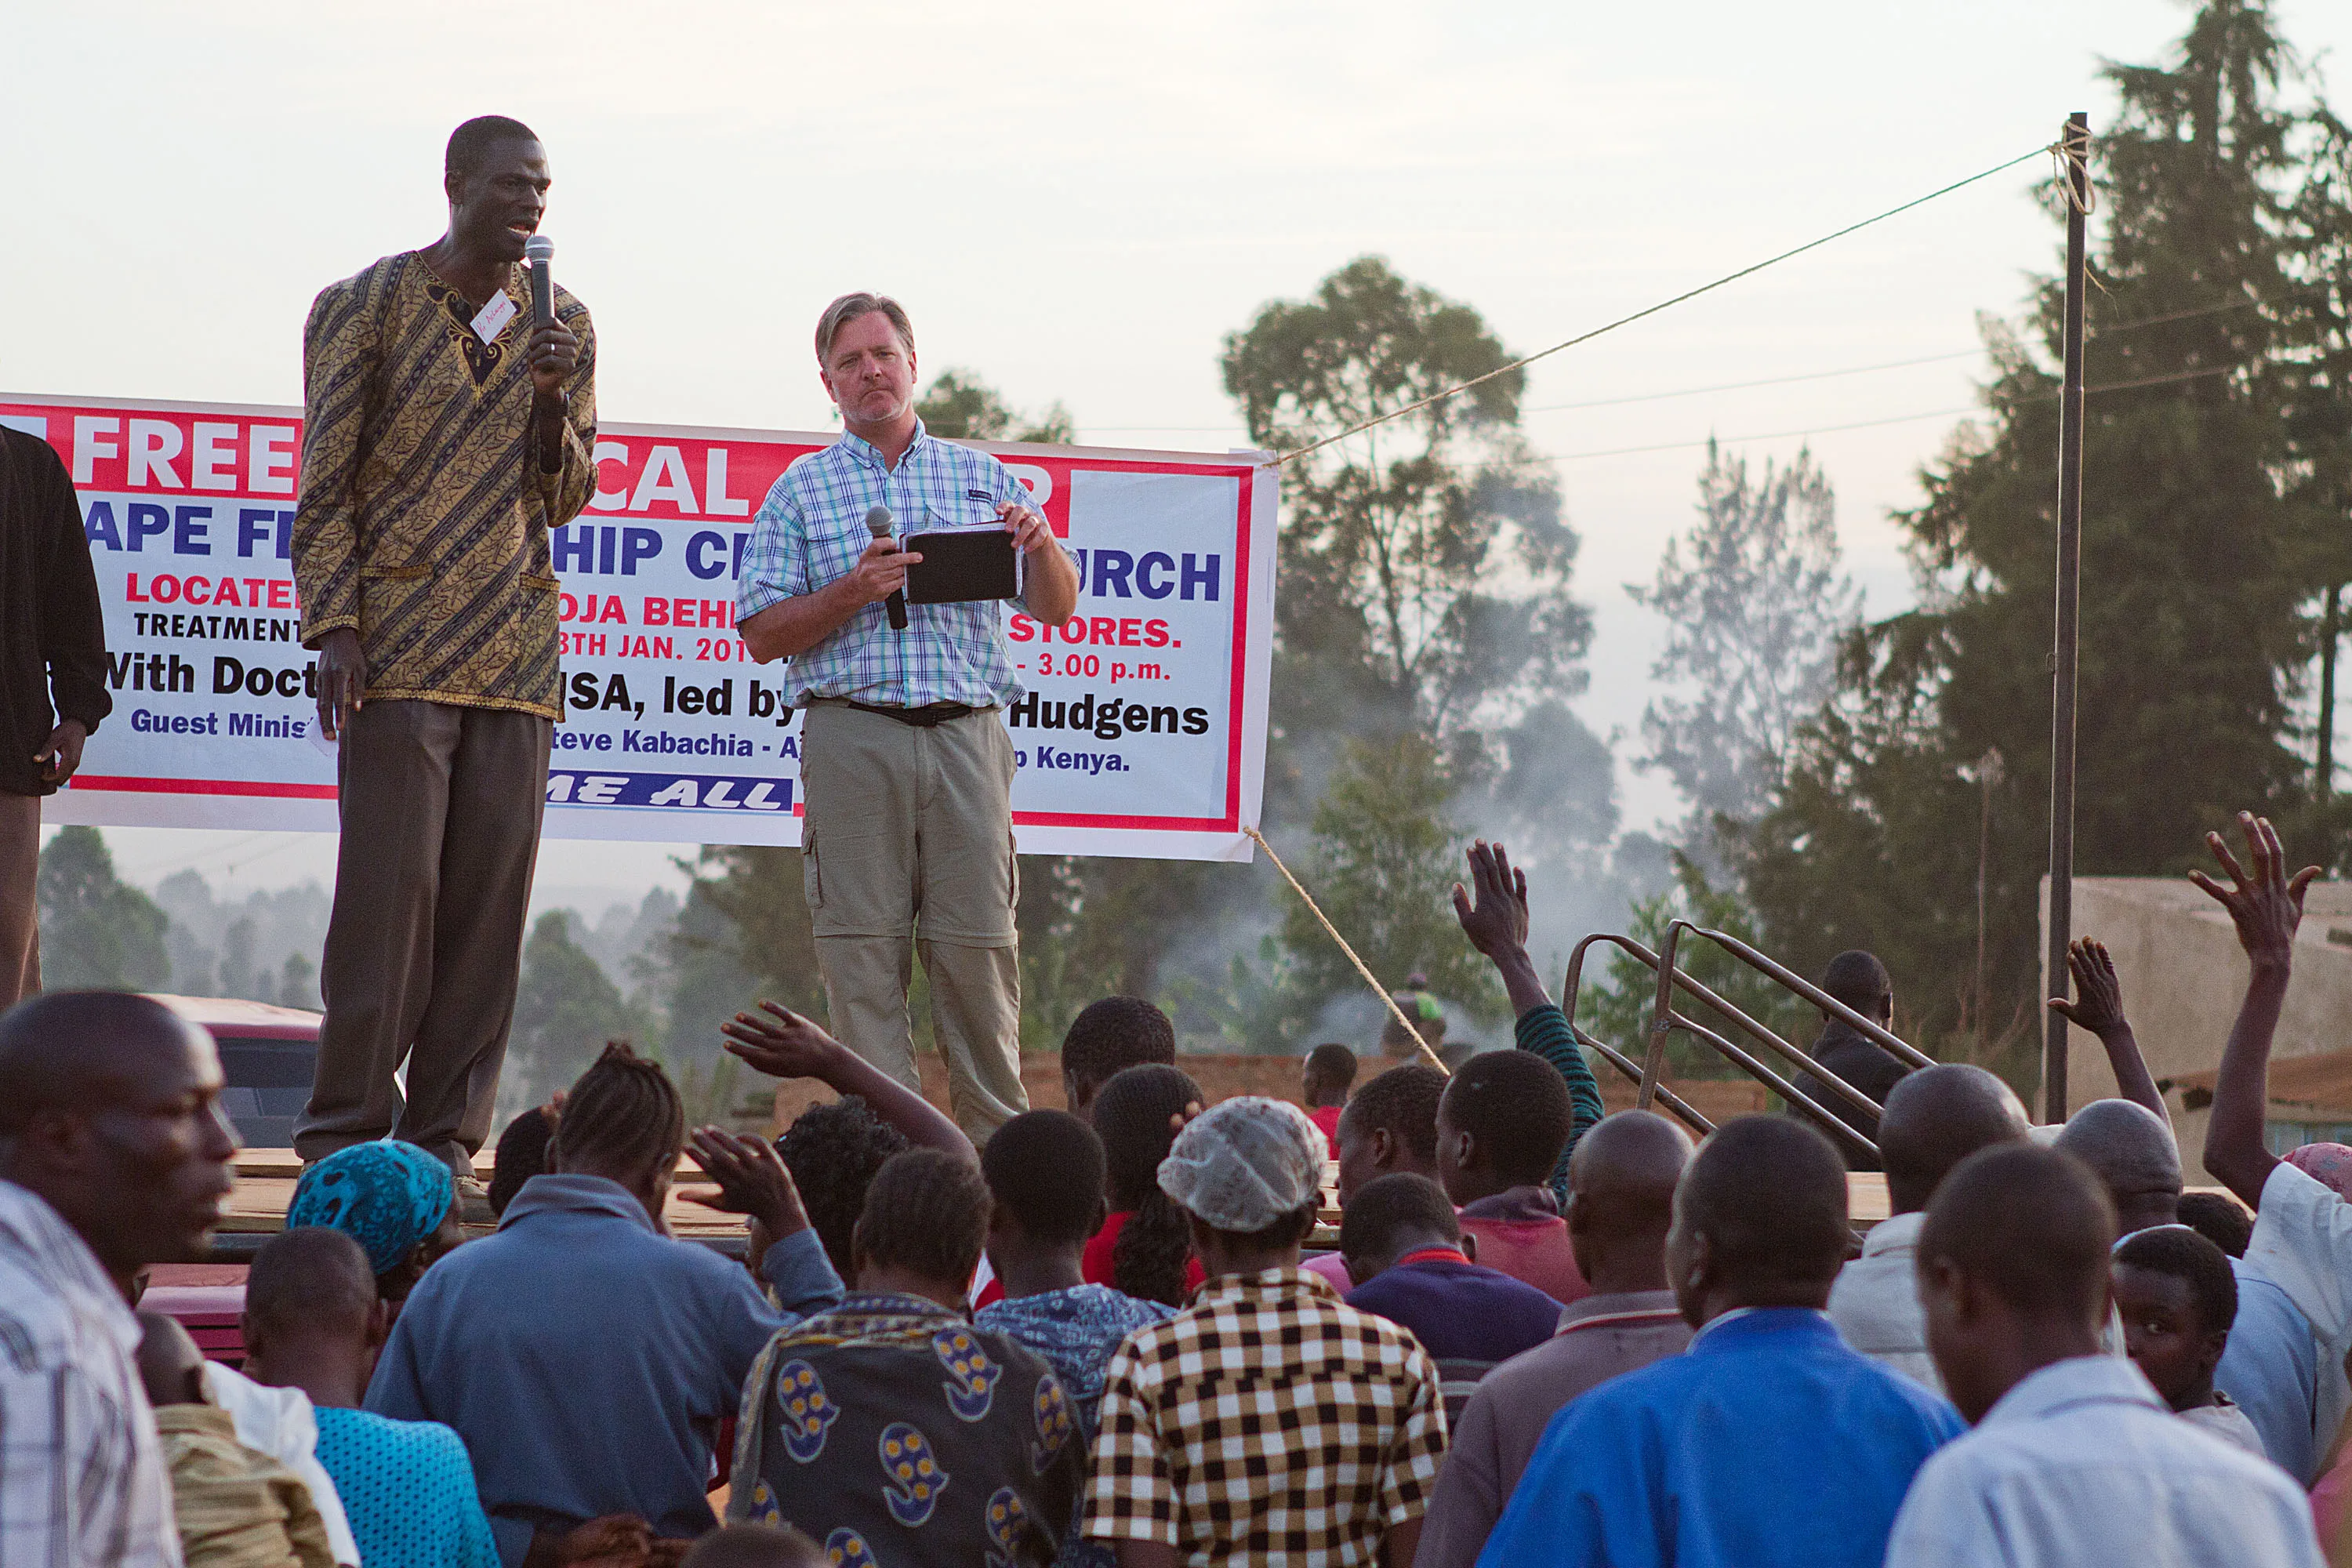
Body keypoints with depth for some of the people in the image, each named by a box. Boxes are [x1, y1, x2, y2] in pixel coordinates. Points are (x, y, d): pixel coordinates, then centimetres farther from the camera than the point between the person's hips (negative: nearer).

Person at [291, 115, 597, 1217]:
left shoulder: (562, 324, 14)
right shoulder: (366, 307, 3)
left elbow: (565, 499, 14)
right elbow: (326, 482, 0)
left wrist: (554, 400, -4)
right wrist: (333, 625, -9)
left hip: (518, 650, 4)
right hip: (401, 643, -4)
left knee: (492, 896, 1)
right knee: (390, 884, -9)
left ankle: (445, 1138, 6)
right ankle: (346, 1134, -3)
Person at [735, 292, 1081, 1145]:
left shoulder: (980, 476, 18)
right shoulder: (802, 490, 13)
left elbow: (1056, 609, 15)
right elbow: (763, 635, 6)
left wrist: (1039, 543, -6)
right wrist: (853, 592, -10)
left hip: (968, 732, 1)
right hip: (851, 734, -1)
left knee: (979, 946, -3)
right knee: (864, 951, -4)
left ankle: (1000, 1139, 4)